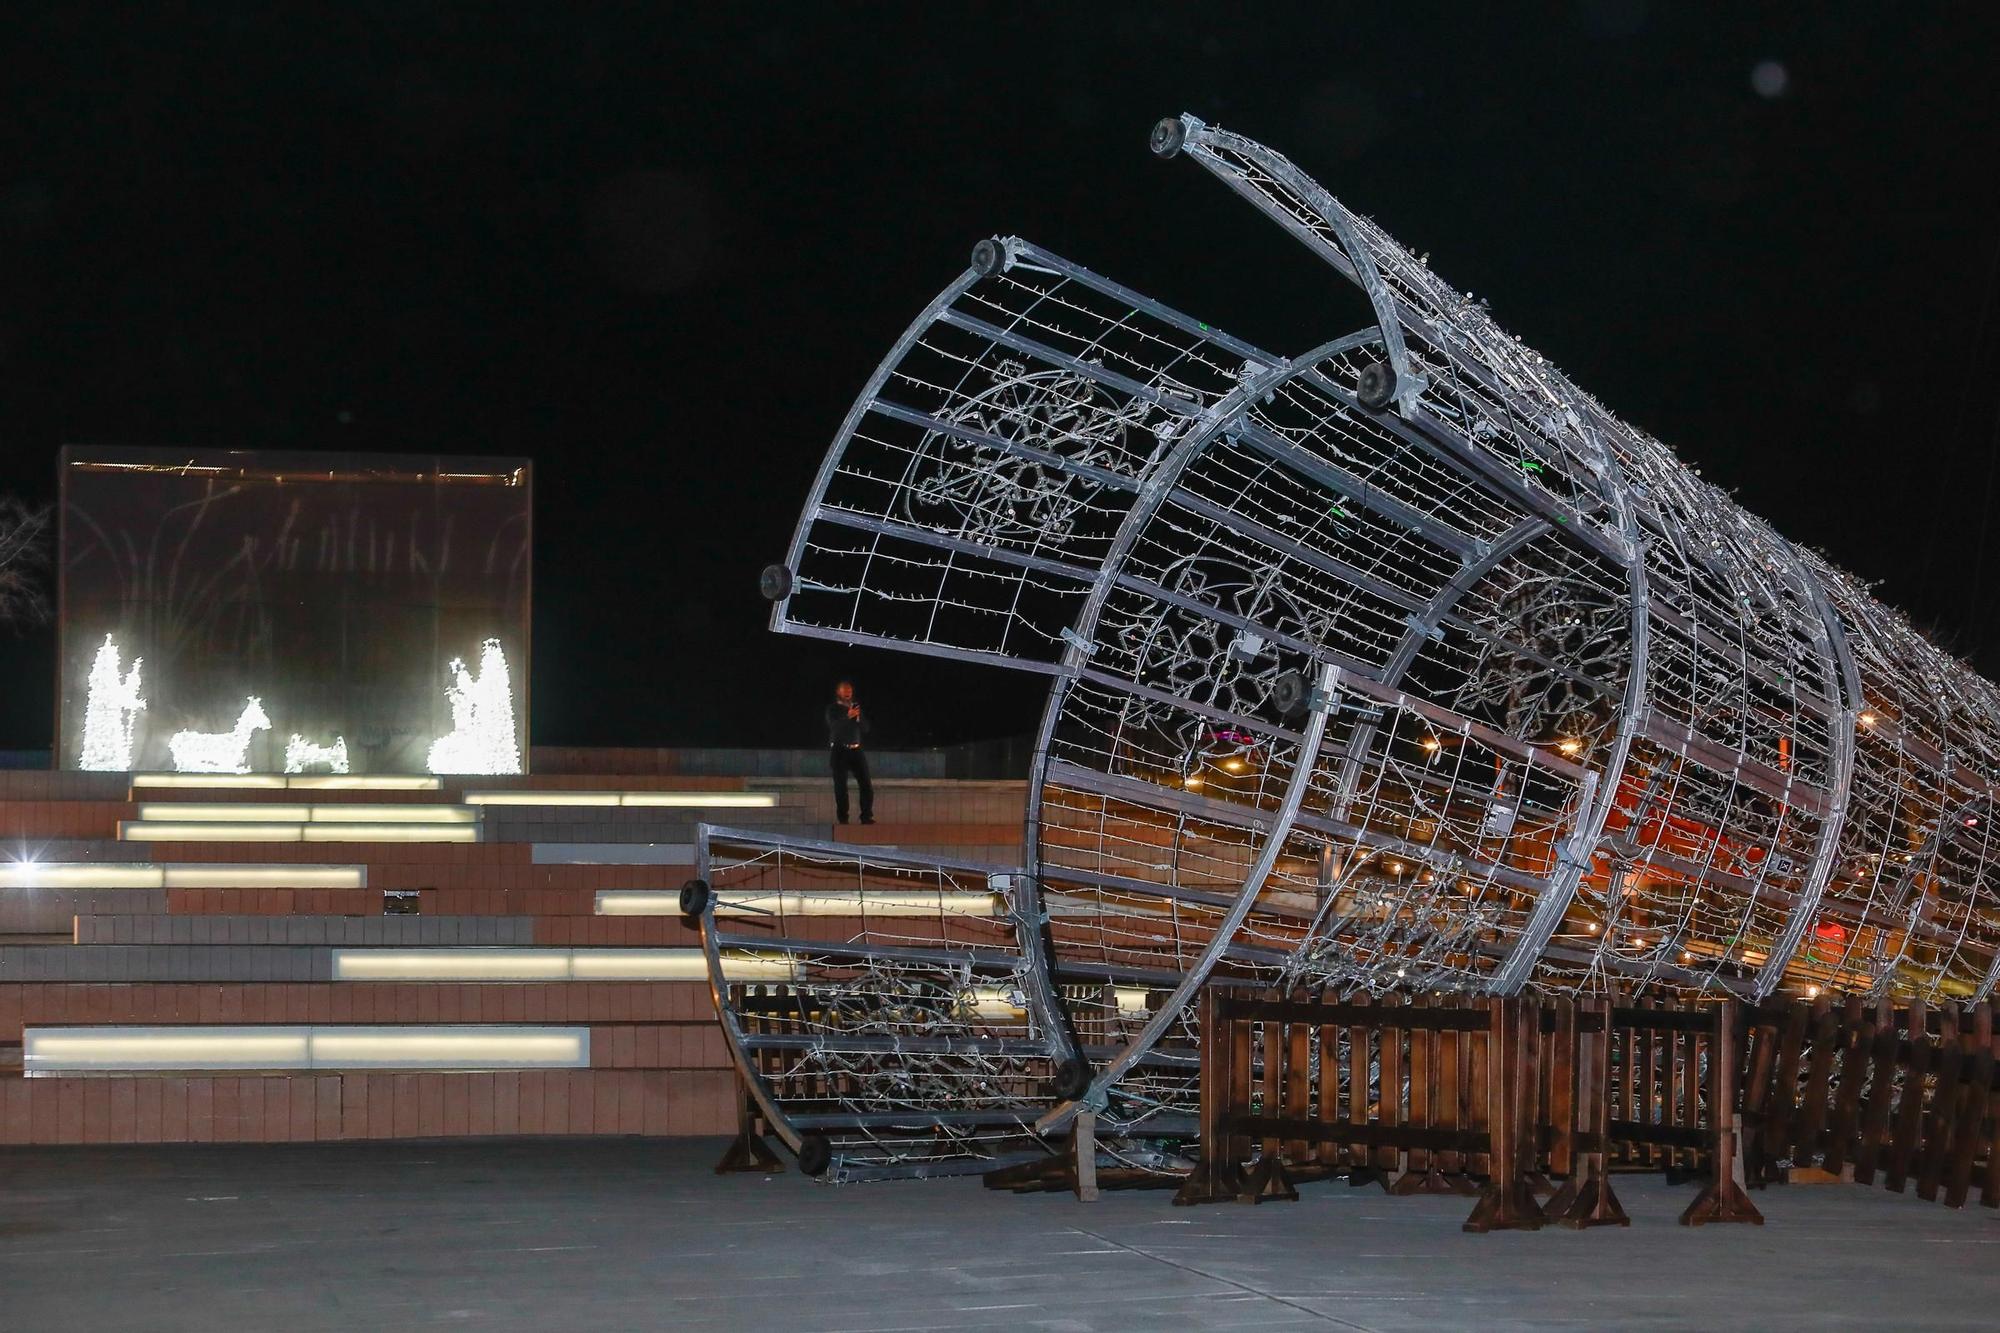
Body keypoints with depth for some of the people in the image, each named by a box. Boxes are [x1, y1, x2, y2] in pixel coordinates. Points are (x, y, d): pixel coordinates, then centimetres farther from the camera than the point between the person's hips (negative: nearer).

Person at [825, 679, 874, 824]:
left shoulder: (856, 708, 16)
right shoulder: (832, 709, 2)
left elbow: (865, 729, 11)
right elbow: (834, 726, -16)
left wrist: (858, 718, -8)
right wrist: (847, 716, -30)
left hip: (856, 750, 4)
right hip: (839, 751, -4)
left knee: (866, 785, -5)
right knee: (840, 787, -3)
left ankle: (867, 817, -2)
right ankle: (843, 819, 1)